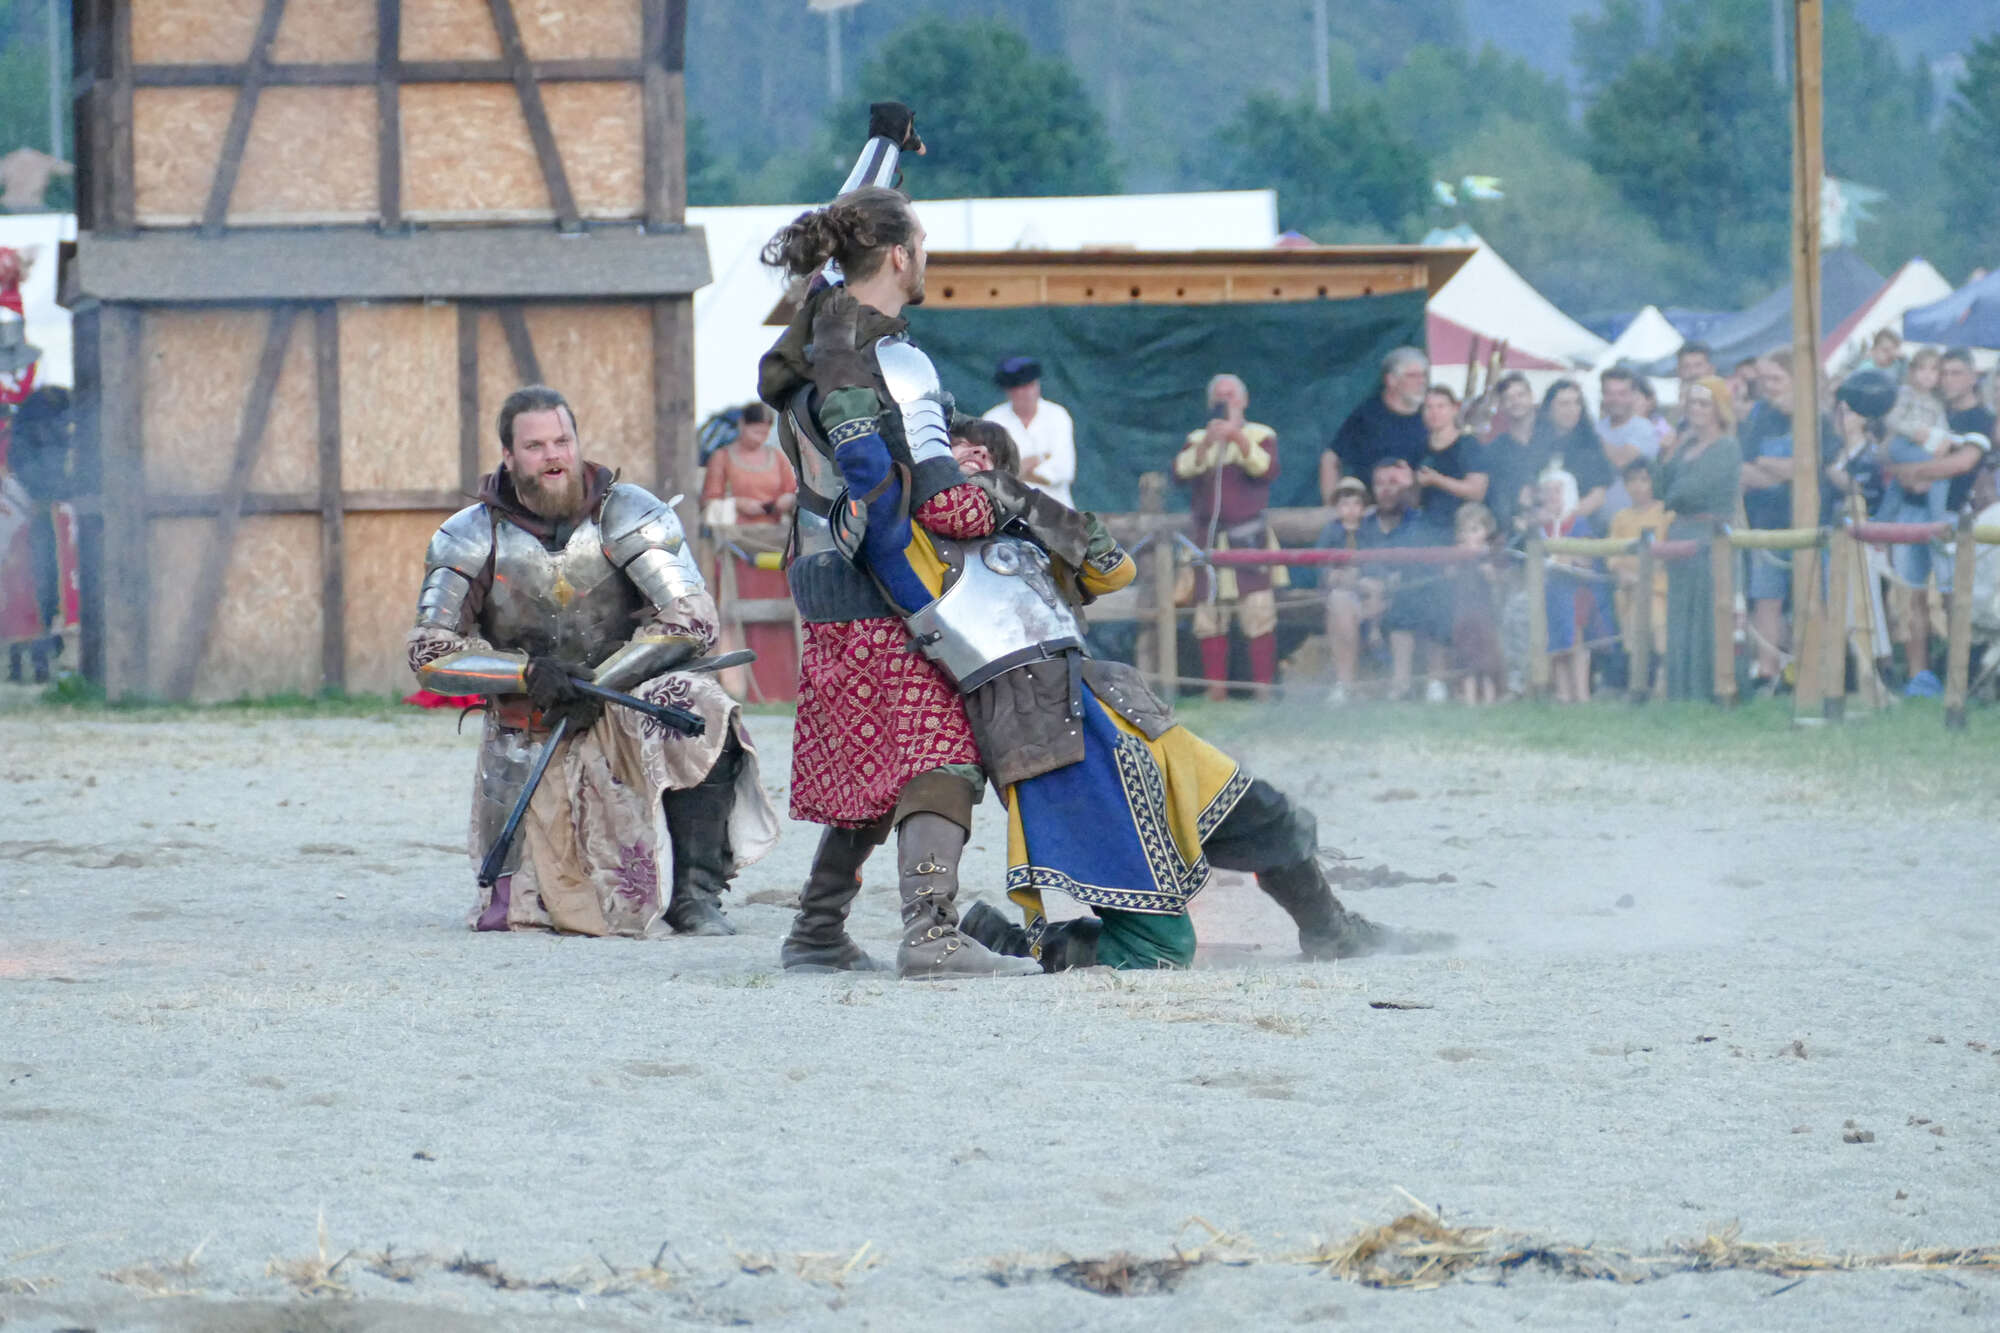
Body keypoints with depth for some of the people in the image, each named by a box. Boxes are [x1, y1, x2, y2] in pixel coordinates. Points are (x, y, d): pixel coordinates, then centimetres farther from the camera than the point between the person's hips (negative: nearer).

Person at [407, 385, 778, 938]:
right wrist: (527, 673, -23)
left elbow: (691, 620, -16)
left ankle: (696, 894, -25)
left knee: (700, 713, -36)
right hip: (526, 733, 1)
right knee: (511, 914, -7)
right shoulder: (471, 538, -6)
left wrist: (600, 684, -25)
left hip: (624, 702, -1)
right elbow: (429, 653, -8)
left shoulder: (627, 515, -10)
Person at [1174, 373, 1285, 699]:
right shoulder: (1197, 440, 14)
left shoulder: (1261, 435, 8)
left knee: (1259, 613, -11)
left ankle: (1264, 686, -8)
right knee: (1210, 617, 0)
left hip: (1249, 537, -3)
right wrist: (1206, 443, -16)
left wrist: (1238, 438, -19)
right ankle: (1215, 688, 5)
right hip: (1208, 538, 3)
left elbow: (1268, 470, -11)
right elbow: (1181, 472, -3)